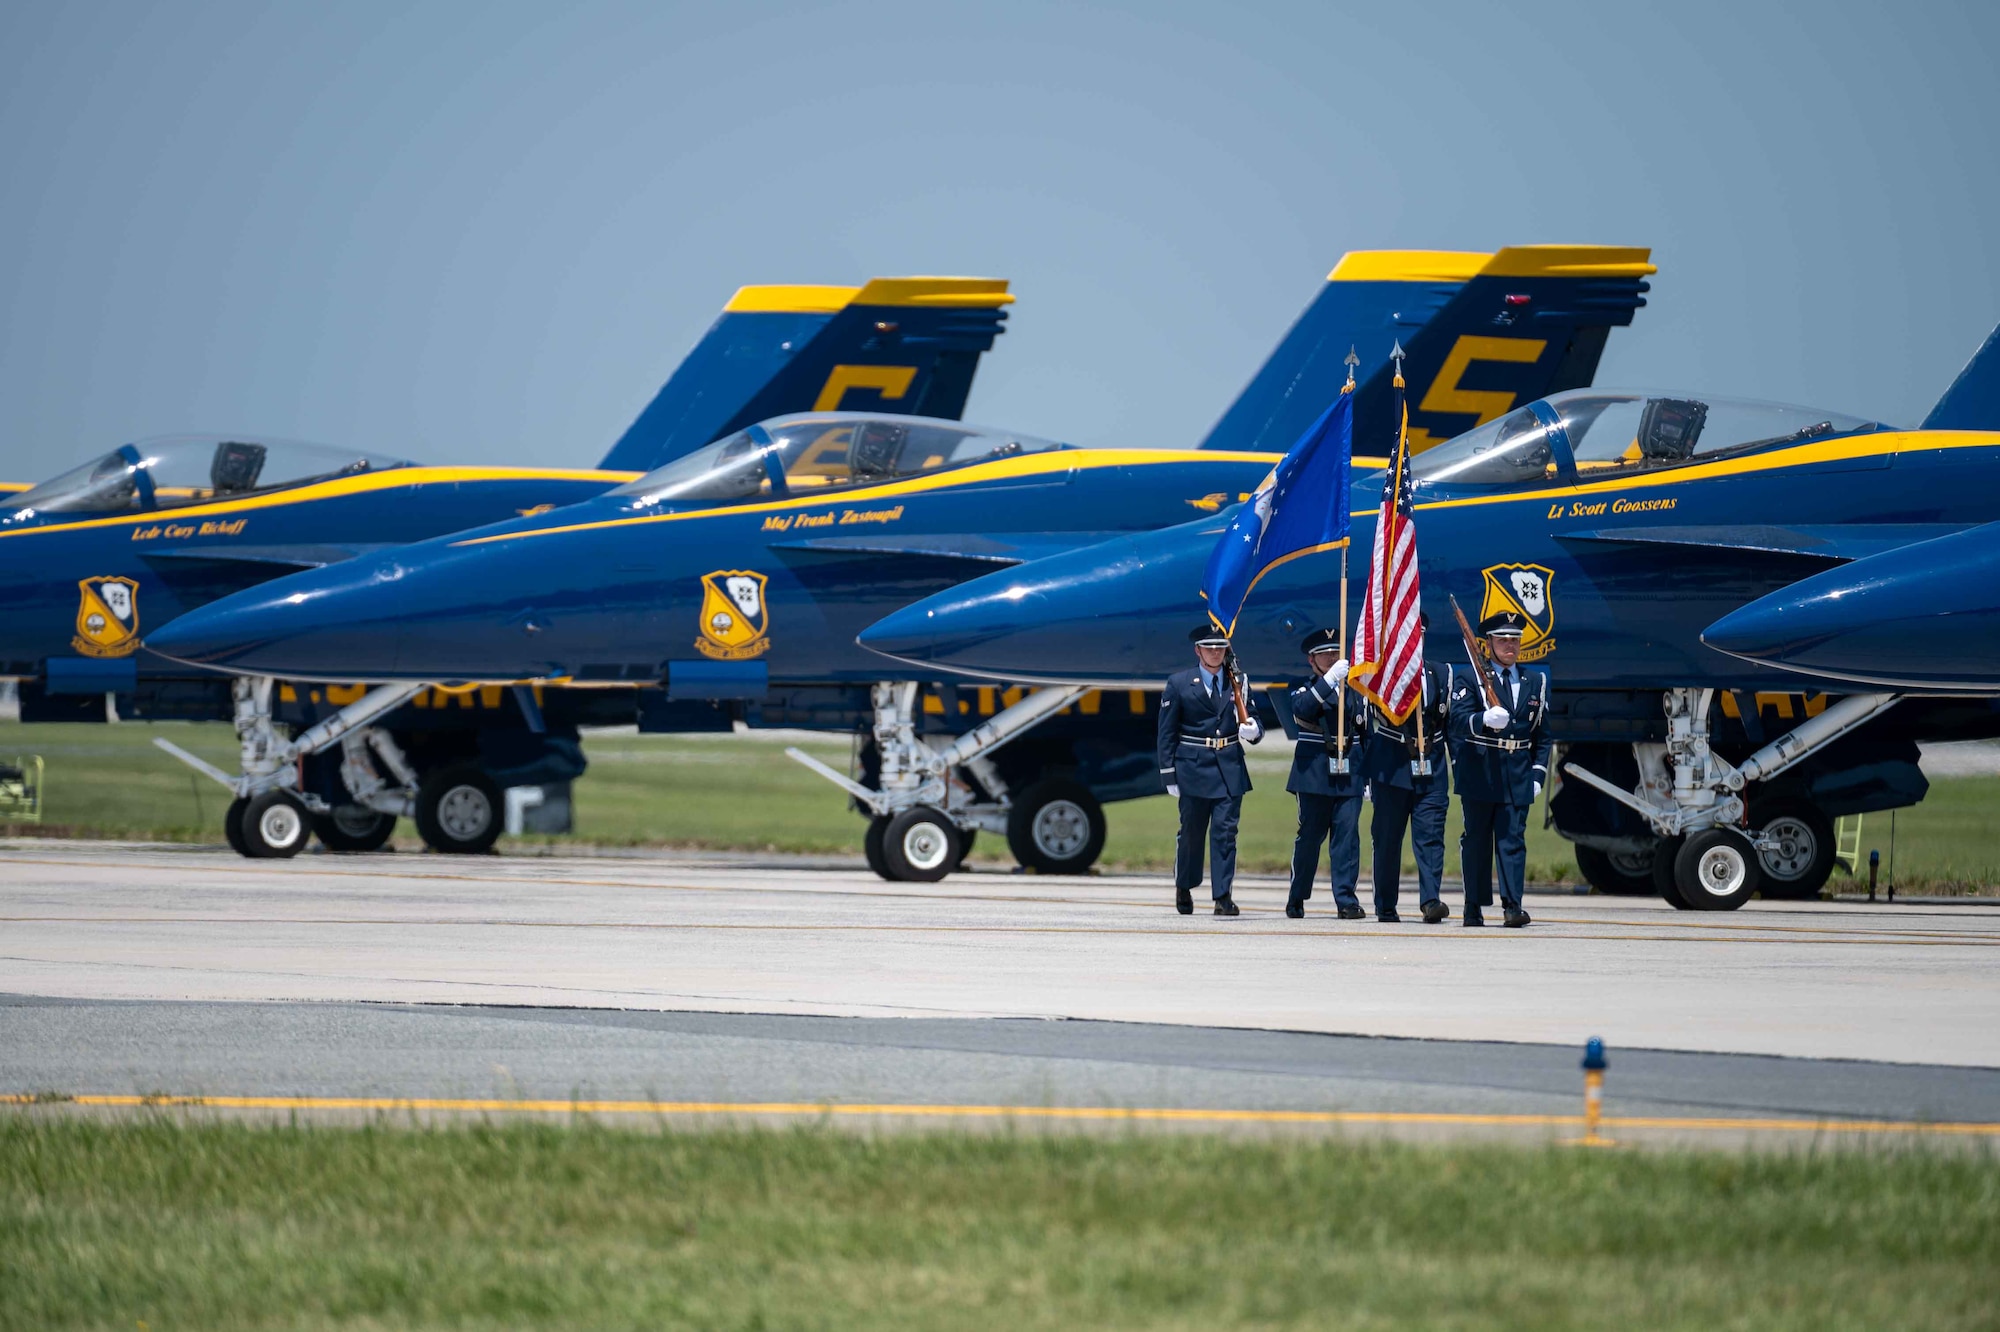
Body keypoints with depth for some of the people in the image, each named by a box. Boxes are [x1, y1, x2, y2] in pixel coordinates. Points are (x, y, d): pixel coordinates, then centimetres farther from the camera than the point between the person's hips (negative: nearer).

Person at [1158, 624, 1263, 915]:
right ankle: (1184, 888, 29)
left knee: (1226, 832, -5)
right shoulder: (1179, 683, 0)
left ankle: (1223, 896, -4)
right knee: (1192, 832, 7)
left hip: (1230, 768, 1)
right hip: (1193, 768, -1)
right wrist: (1169, 775, -2)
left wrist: (1253, 731, -13)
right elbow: (1166, 732, 1)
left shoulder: (1237, 682, 8)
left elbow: (1252, 719, 12)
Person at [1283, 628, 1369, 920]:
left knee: (1347, 836, -5)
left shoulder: (1354, 691, 15)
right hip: (1315, 775, -3)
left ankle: (1346, 901, -6)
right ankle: (1296, 899, 14)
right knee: (1309, 836, 2)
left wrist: (1369, 775, 16)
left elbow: (1365, 733, 19)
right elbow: (1302, 710, -22)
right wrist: (1329, 680, -30)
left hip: (1349, 776, 3)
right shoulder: (1306, 691, 3)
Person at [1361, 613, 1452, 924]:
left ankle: (1431, 899, -16)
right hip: (1391, 767, -2)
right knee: (1388, 837, 4)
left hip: (1431, 769, 2)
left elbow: (1451, 723, 15)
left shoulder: (1440, 675, 13)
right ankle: (1385, 906, 13)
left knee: (1431, 834, -9)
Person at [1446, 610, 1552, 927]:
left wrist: (1538, 773, 6)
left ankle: (1513, 904, -11)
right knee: (1477, 839, 3)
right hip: (1479, 772, -2)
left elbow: (1542, 734, 16)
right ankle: (1474, 906, 10)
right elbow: (1458, 720, -13)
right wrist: (1484, 720, -33)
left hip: (1518, 776, 2)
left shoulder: (1535, 681, 14)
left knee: (1513, 838, -5)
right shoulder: (1469, 678, 2)